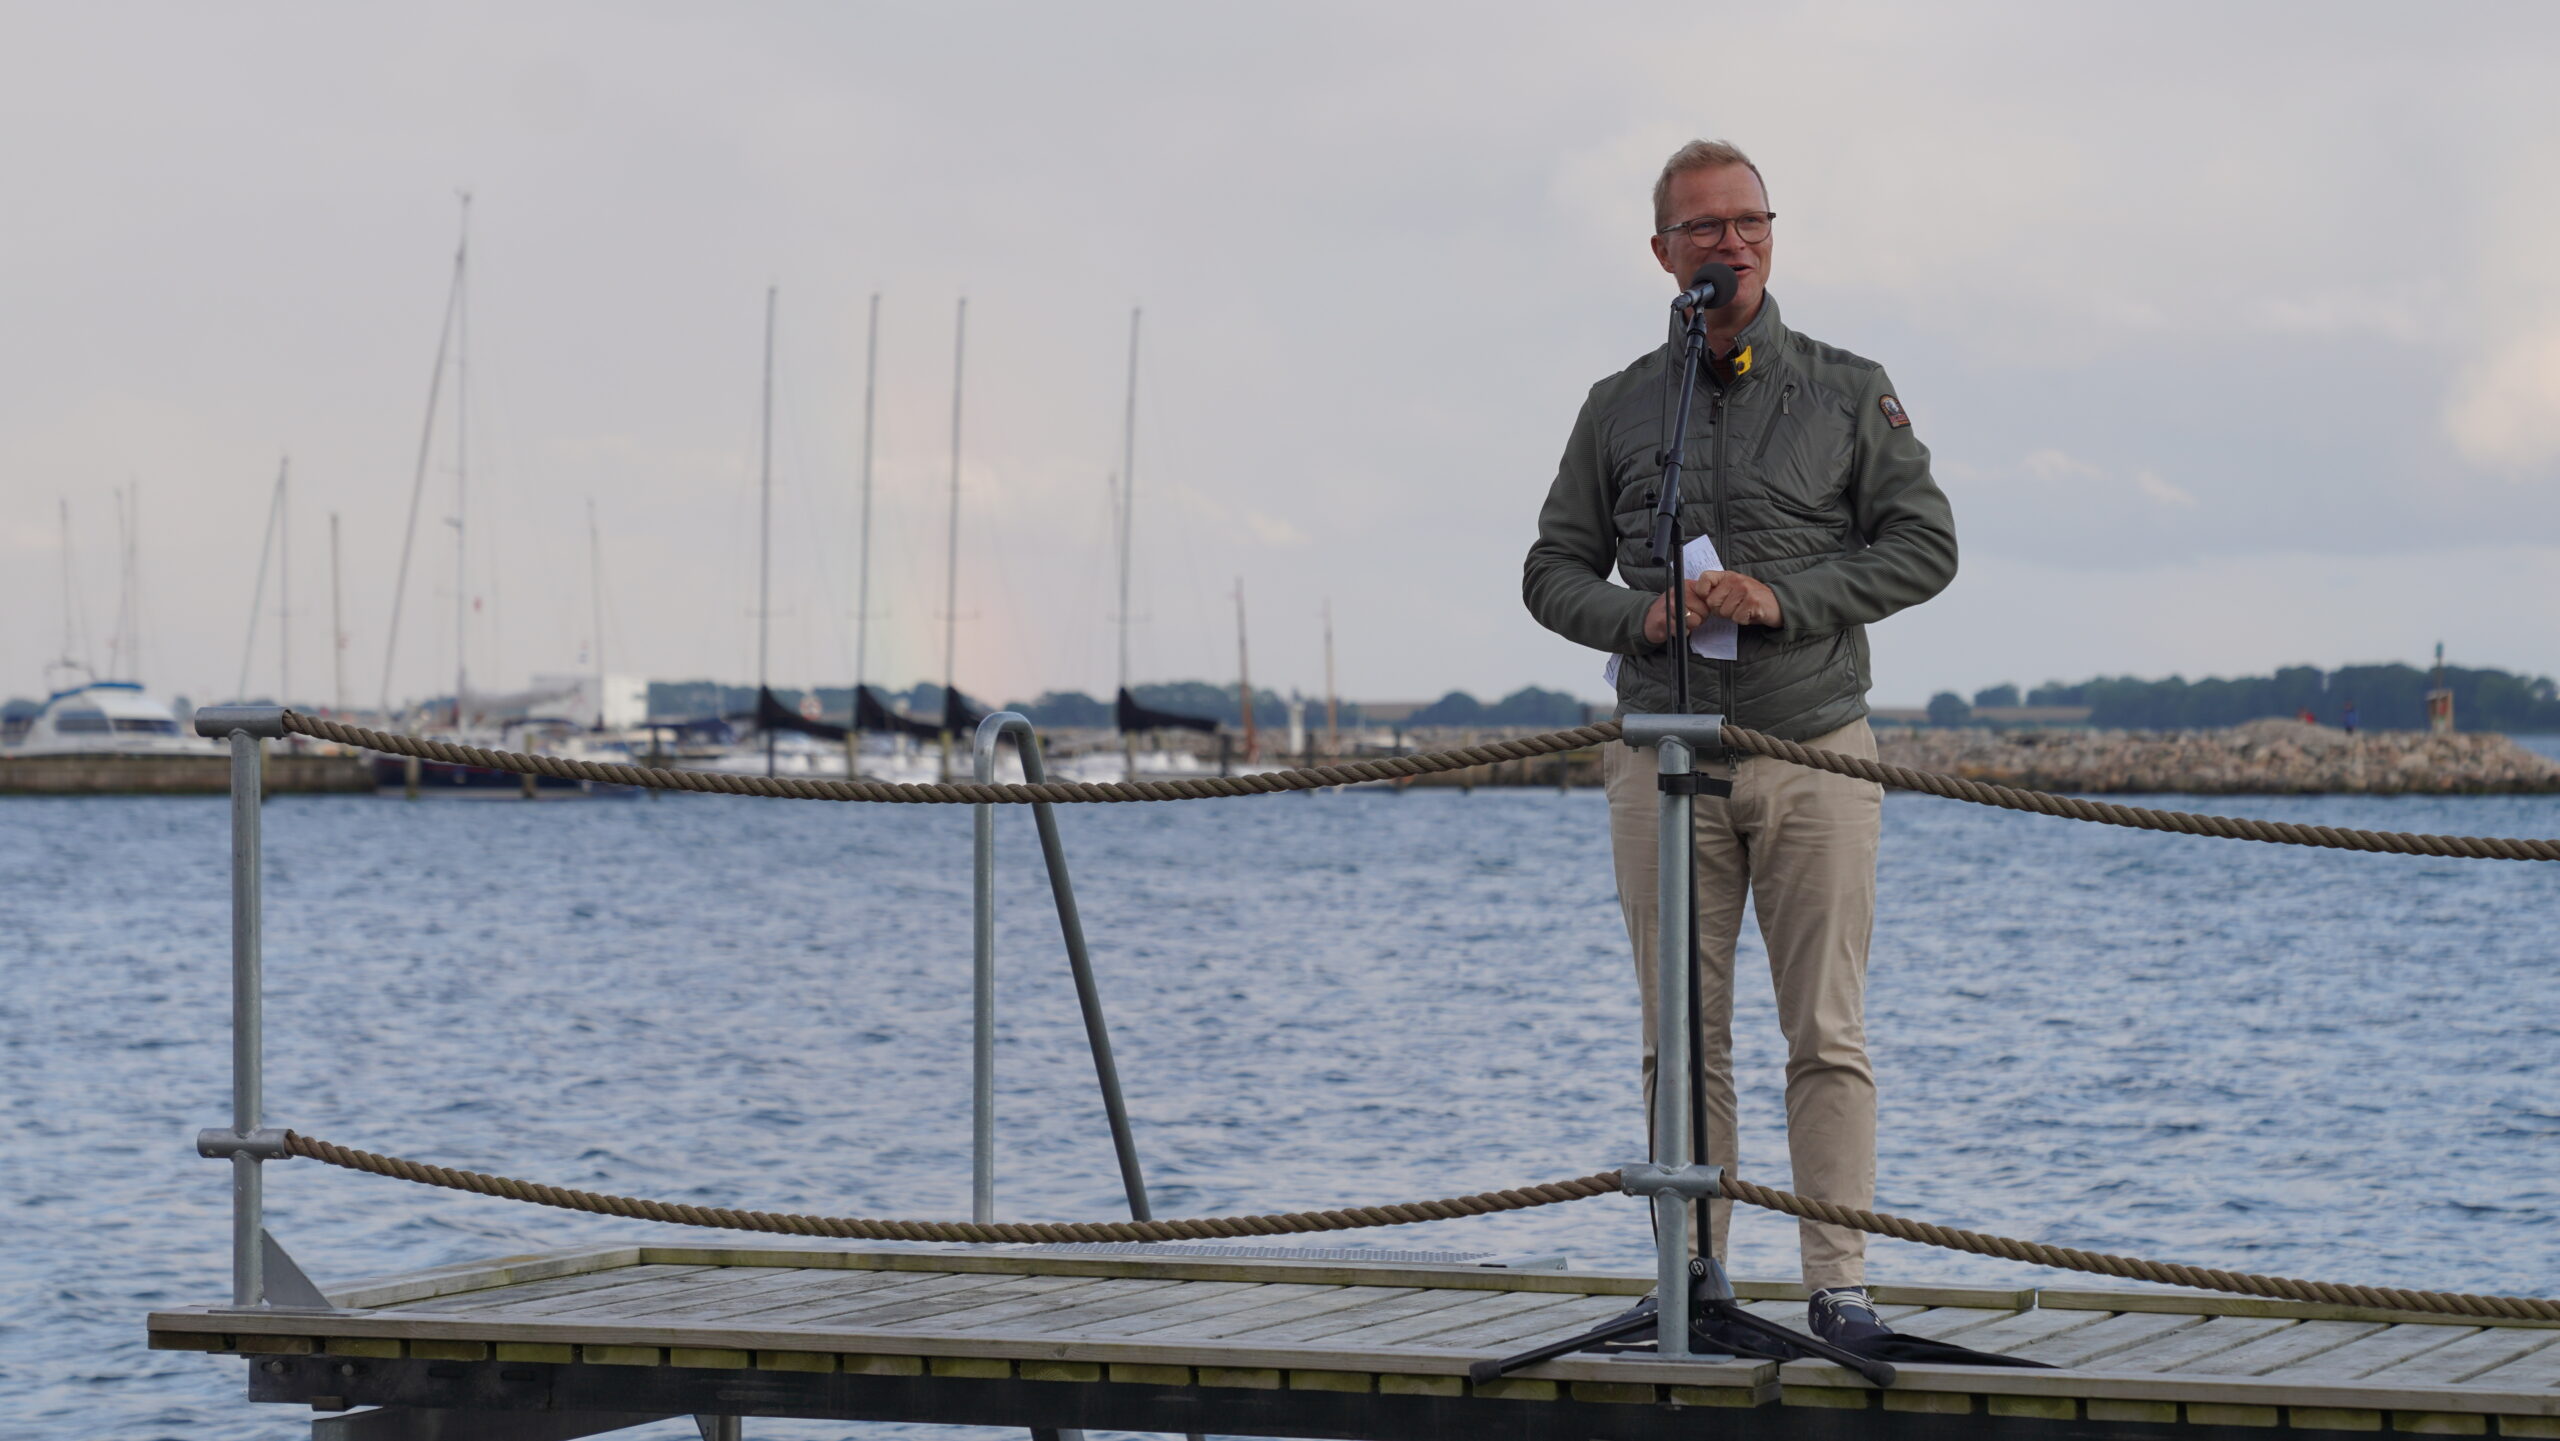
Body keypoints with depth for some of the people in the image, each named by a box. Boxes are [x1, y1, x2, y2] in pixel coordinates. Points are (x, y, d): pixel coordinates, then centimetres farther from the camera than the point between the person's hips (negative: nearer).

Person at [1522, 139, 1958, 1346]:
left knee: (1827, 1036, -3)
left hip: (1817, 755, -1)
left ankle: (1837, 1284, 0)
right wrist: (1639, 617, -9)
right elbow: (1554, 571, 12)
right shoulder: (1619, 408, 11)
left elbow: (1924, 545, 2)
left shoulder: (1849, 391, 7)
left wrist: (1783, 597, -11)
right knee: (1683, 1040, 3)